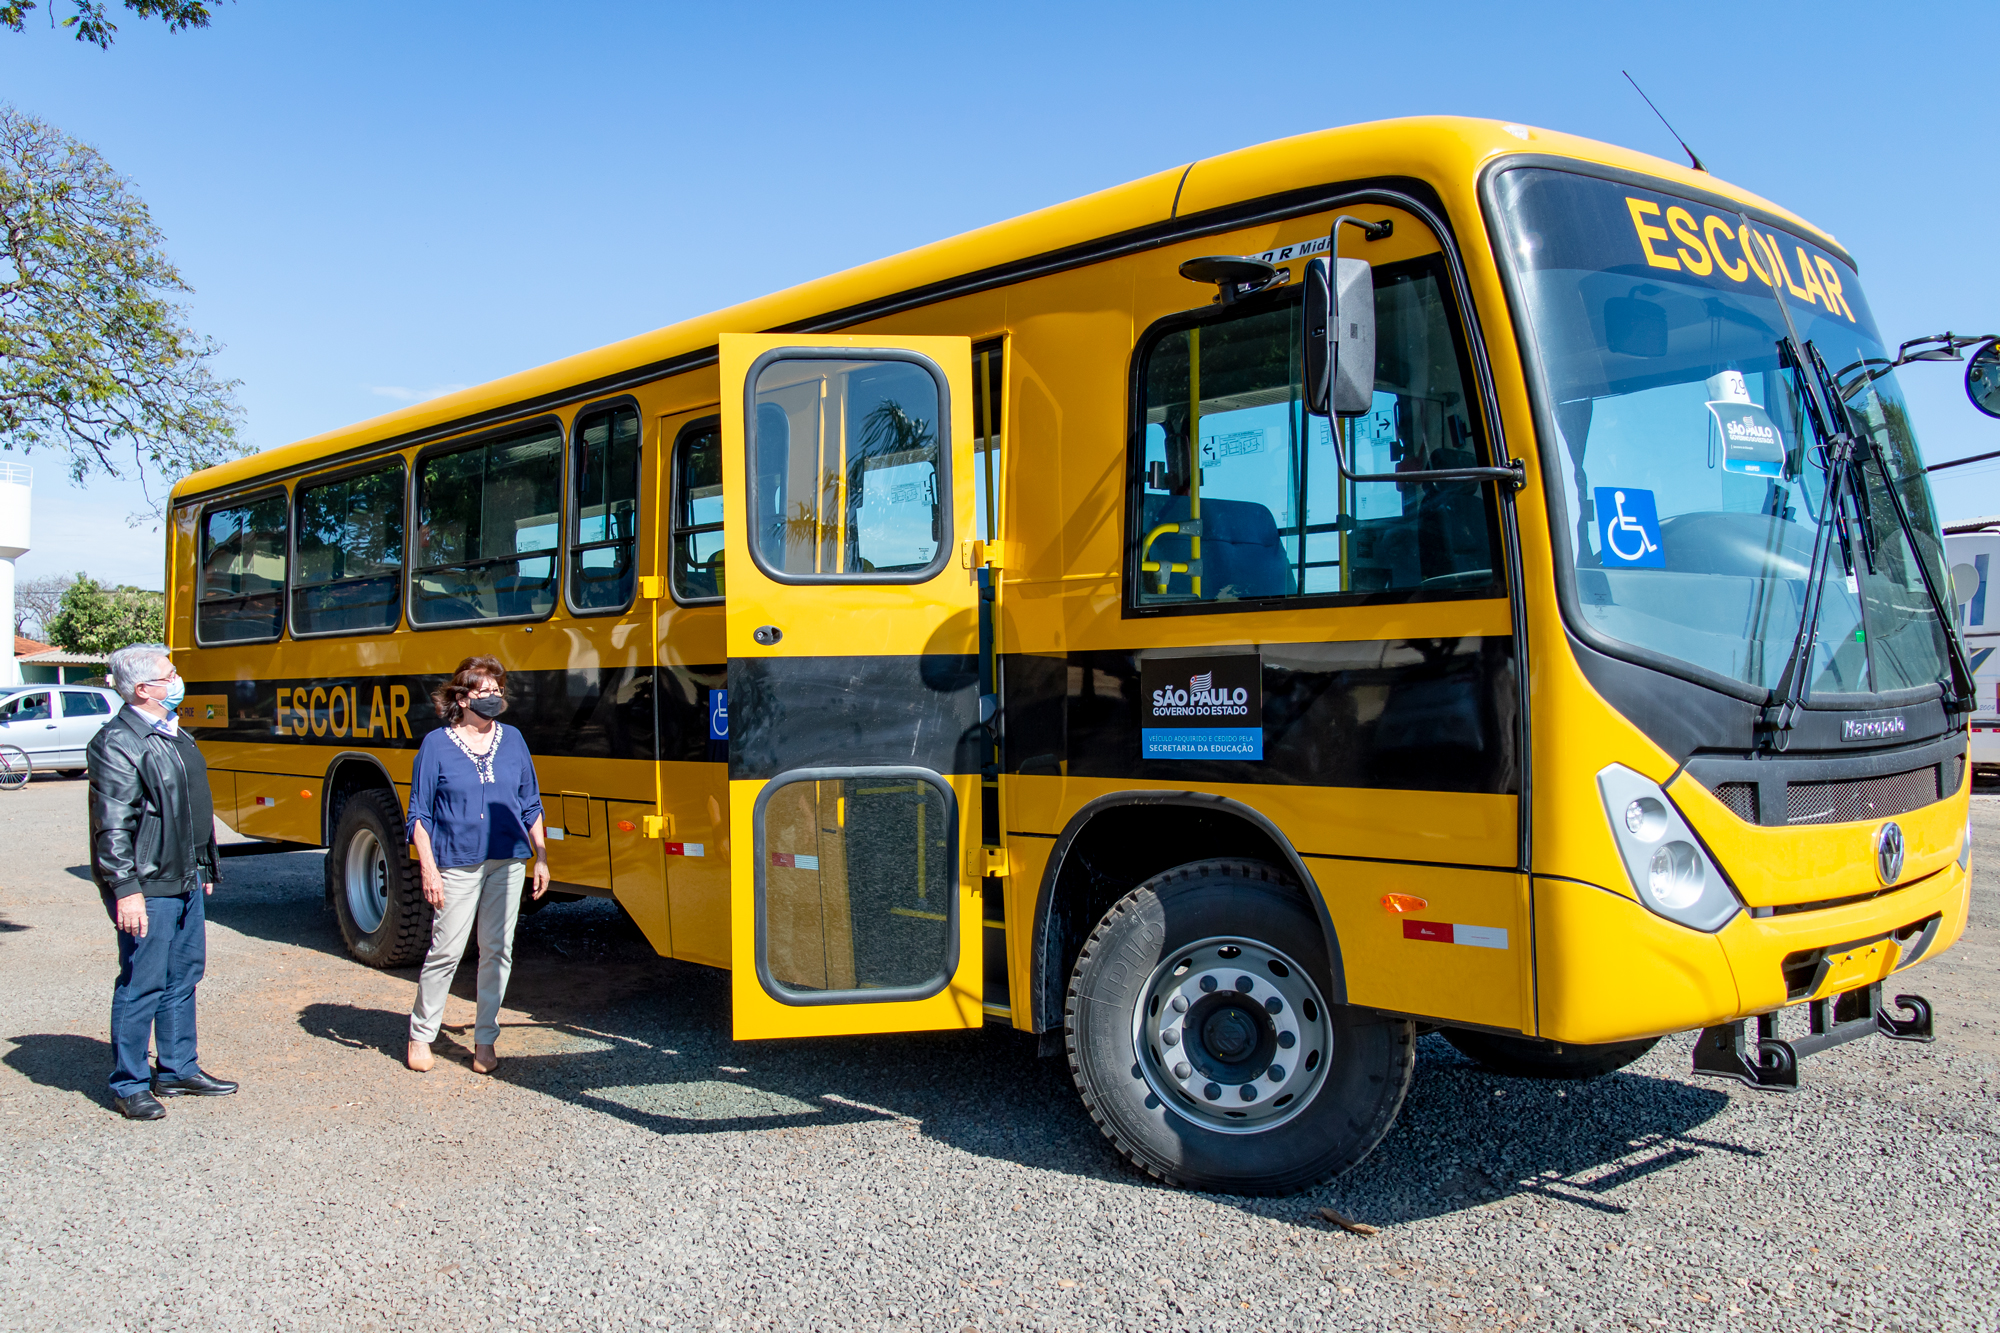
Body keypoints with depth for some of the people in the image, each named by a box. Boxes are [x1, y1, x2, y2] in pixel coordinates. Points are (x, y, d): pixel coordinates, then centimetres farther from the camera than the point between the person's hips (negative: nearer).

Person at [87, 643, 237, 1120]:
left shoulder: (174, 736, 14)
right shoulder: (117, 744, -15)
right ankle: (129, 1085, 13)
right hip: (147, 890, -9)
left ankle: (178, 1070, 27)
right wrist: (125, 889, -22)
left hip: (186, 884, 9)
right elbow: (113, 827, -19)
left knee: (183, 978, 16)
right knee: (141, 986, 0)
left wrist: (204, 869, 22)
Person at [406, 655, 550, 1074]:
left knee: (498, 951, 6)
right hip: (457, 865, -3)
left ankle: (485, 1040, 18)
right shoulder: (436, 745, -2)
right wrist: (428, 869, -9)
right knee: (445, 951, 0)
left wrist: (541, 858, 9)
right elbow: (420, 814, -1)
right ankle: (420, 1035, 19)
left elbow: (531, 805, 13)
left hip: (507, 863, 3)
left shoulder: (512, 740, 8)